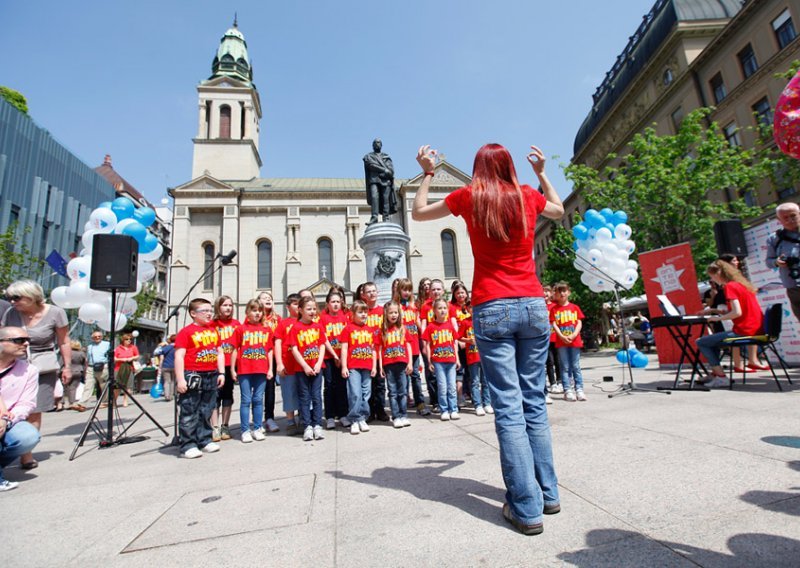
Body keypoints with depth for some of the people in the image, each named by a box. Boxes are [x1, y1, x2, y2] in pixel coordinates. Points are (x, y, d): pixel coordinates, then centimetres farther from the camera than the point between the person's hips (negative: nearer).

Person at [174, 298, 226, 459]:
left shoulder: (213, 330, 13)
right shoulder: (186, 332, -5)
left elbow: (220, 352, 17)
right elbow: (179, 356, -10)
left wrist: (221, 373, 11)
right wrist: (180, 379, -15)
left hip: (211, 376, 6)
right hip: (192, 375, -6)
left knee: (206, 411, 14)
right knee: (189, 412, 0)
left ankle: (204, 441, 24)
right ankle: (188, 446, 8)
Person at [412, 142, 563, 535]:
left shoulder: (469, 196, 3)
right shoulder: (528, 195, 10)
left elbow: (418, 213, 17)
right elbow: (559, 210, 33)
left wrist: (427, 174, 28)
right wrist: (541, 173, 38)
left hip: (492, 310, -3)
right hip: (533, 306, 4)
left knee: (508, 407, -2)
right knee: (534, 401, 12)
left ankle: (527, 507, 3)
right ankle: (548, 493, 22)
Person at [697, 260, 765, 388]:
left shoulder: (730, 286, -13)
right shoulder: (741, 284, 16)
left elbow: (737, 312, -23)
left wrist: (718, 318, -11)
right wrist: (713, 311, 16)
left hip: (745, 332, -10)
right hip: (757, 330, 10)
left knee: (701, 342, -4)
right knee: (713, 339, 28)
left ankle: (721, 377, -4)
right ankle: (714, 374, 26)